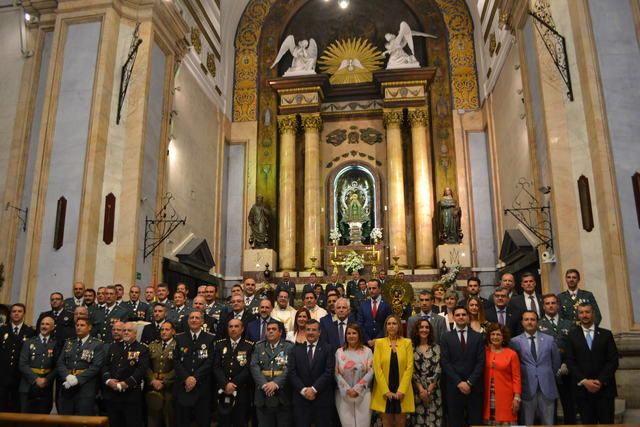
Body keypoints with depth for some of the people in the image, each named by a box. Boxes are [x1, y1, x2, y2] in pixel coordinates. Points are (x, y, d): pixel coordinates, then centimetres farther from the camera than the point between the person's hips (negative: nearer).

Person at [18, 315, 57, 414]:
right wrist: (36, 379, -12)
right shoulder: (29, 342, 6)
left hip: (46, 388, 0)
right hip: (28, 387, 0)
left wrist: (47, 379, -13)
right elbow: (22, 364, -3)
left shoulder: (55, 344, 6)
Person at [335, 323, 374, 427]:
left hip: (363, 393, 0)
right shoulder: (339, 352, 4)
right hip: (344, 394, 1)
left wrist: (357, 389, -11)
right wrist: (347, 389, -10)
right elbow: (337, 373, 0)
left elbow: (370, 372, -4)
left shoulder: (367, 351, 2)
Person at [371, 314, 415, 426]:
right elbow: (377, 368, -4)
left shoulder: (407, 342, 3)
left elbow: (409, 367, -3)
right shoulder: (379, 342, 2)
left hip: (402, 391, 0)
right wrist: (385, 390, -11)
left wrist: (401, 390, -11)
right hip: (384, 391, 0)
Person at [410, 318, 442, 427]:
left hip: (433, 389, 0)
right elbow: (411, 370, -1)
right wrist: (421, 389, -9)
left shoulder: (435, 347, 6)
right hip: (417, 389, 0)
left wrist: (429, 389, -9)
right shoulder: (412, 347, 4)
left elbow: (438, 369, -2)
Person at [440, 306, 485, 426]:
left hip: (474, 387, 0)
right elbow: (445, 363, -2)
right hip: (454, 387, 0)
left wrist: (469, 382, -10)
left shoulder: (478, 337, 6)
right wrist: (458, 382, -11)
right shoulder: (446, 338, 5)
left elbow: (481, 362, -1)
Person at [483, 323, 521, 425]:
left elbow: (516, 378, -1)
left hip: (505, 397, -2)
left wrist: (517, 397, -6)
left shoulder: (512, 354, -2)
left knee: (505, 421, -3)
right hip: (488, 397, 2)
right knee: (489, 421, 4)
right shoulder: (484, 352, 4)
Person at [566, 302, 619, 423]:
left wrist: (601, 381, -9)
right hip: (582, 389, 0)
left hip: (605, 388, 0)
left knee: (607, 423, 2)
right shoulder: (572, 335, 6)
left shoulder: (606, 334, 8)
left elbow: (613, 360, 1)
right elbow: (570, 362, 1)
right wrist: (584, 381, -11)